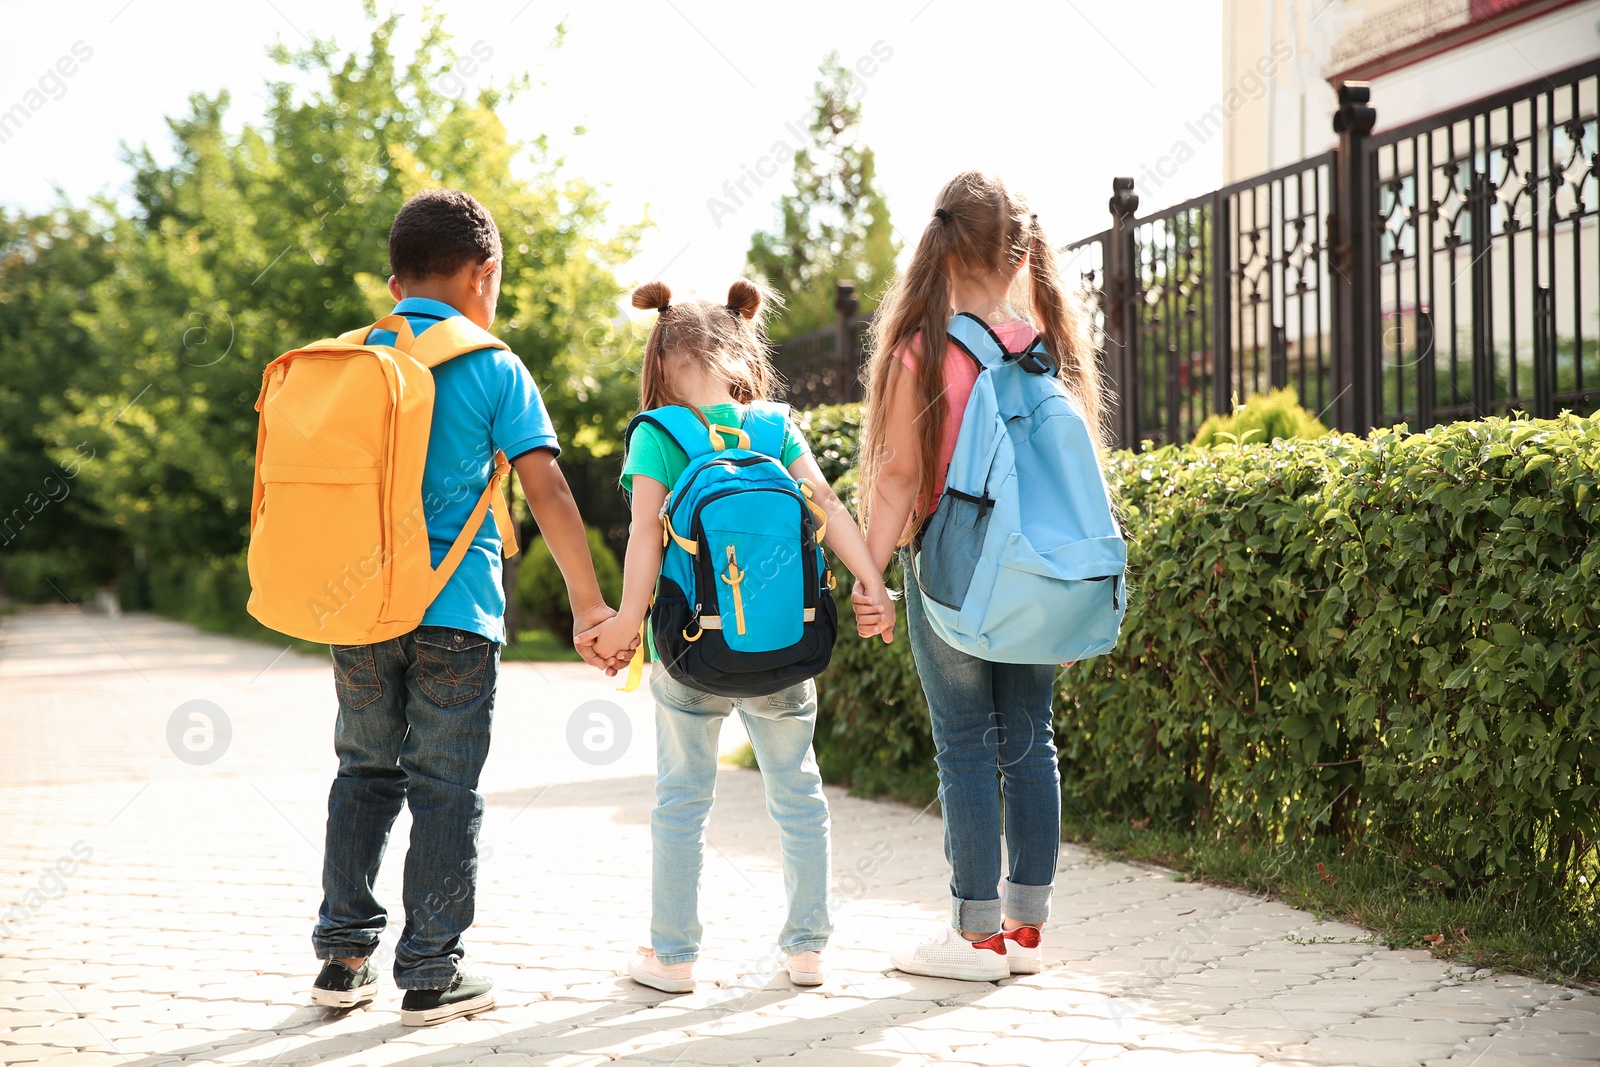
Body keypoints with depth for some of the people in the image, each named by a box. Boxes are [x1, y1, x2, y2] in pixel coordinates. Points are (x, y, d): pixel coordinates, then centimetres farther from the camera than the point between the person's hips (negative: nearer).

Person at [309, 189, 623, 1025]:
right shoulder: (493, 369, -3)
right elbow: (546, 491, -8)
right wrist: (588, 602, -4)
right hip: (453, 611, -4)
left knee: (365, 773, 18)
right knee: (444, 789, 4)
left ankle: (343, 955, 19)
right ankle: (429, 974, 7)